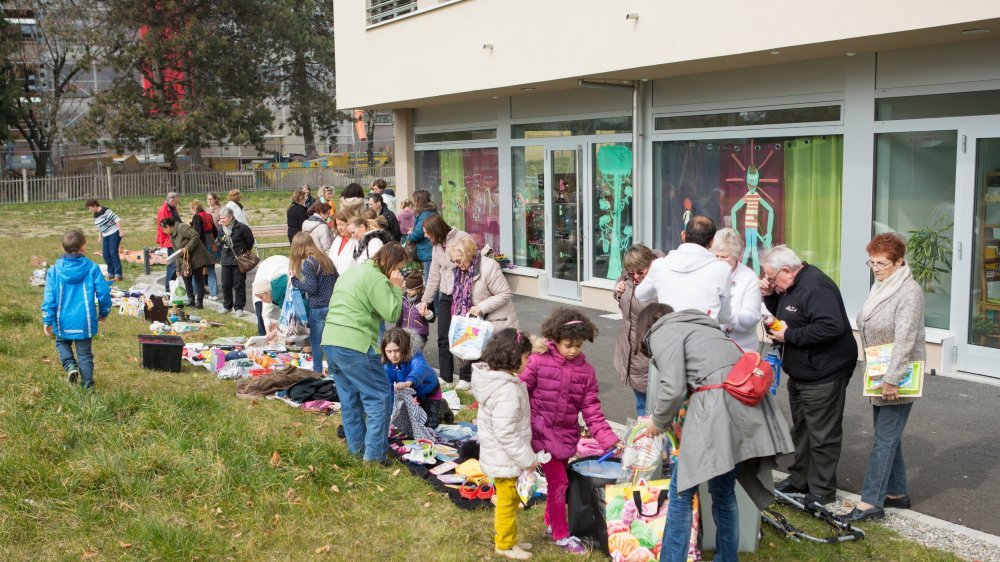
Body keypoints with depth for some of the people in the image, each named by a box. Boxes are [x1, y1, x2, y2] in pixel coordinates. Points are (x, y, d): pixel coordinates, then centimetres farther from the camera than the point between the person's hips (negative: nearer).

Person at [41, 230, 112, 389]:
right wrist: (103, 313, 11)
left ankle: (70, 366, 3)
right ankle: (87, 384, 16)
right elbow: (104, 293, -6)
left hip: (62, 322, 1)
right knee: (85, 353, 12)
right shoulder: (92, 268, -9)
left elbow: (49, 299, -6)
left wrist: (47, 321, 3)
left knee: (62, 343, 27)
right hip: (85, 322, -1)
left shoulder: (54, 271, -6)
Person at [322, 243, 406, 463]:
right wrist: (396, 288, -2)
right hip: (354, 346, -9)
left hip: (329, 342, 9)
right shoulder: (377, 279, -10)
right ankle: (374, 454, -2)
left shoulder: (352, 271, 19)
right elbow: (392, 314, -11)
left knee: (350, 399, 18)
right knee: (380, 397, -1)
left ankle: (356, 448, 24)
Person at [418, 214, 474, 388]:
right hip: (445, 296, 7)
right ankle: (445, 377, 19)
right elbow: (434, 275, 17)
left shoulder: (463, 238, -12)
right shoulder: (437, 245, 12)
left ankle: (466, 378, 13)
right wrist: (426, 300, 16)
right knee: (443, 339, 8)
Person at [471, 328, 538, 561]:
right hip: (506, 460, -10)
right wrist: (528, 459, -20)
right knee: (508, 502, 9)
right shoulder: (507, 390, -30)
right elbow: (506, 433, -31)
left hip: (498, 456, 10)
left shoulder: (492, 377, 2)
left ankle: (505, 538, 40)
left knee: (507, 500, 24)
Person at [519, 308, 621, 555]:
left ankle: (551, 521, 40)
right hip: (542, 432, -4)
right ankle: (561, 535, 13)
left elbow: (592, 411, 0)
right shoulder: (539, 361, -12)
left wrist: (610, 439, -9)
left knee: (559, 479, 18)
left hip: (566, 435, 4)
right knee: (559, 481, -3)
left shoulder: (586, 371, 0)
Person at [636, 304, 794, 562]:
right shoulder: (695, 327, 30)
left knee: (681, 491, 4)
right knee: (723, 491, 21)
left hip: (720, 408, -9)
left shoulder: (661, 333, 5)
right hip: (746, 406, 9)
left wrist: (658, 422, 10)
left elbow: (673, 389, -8)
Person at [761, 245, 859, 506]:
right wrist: (769, 296, 1)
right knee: (801, 428, 21)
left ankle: (822, 490, 10)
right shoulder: (789, 287, 8)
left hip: (823, 375, -11)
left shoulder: (816, 287, -23)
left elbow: (832, 326, -33)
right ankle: (799, 480, 34)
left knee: (823, 435, 0)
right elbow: (779, 316, 21)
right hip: (799, 374, 11)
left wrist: (790, 335, -25)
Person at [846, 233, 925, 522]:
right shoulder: (880, 287, 10)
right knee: (889, 437, 15)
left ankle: (871, 503, -3)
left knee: (885, 439, -6)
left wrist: (892, 379, -25)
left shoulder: (910, 291, -17)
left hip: (899, 379, -9)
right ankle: (897, 493, 27)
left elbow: (905, 339, -23)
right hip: (879, 377, 9)